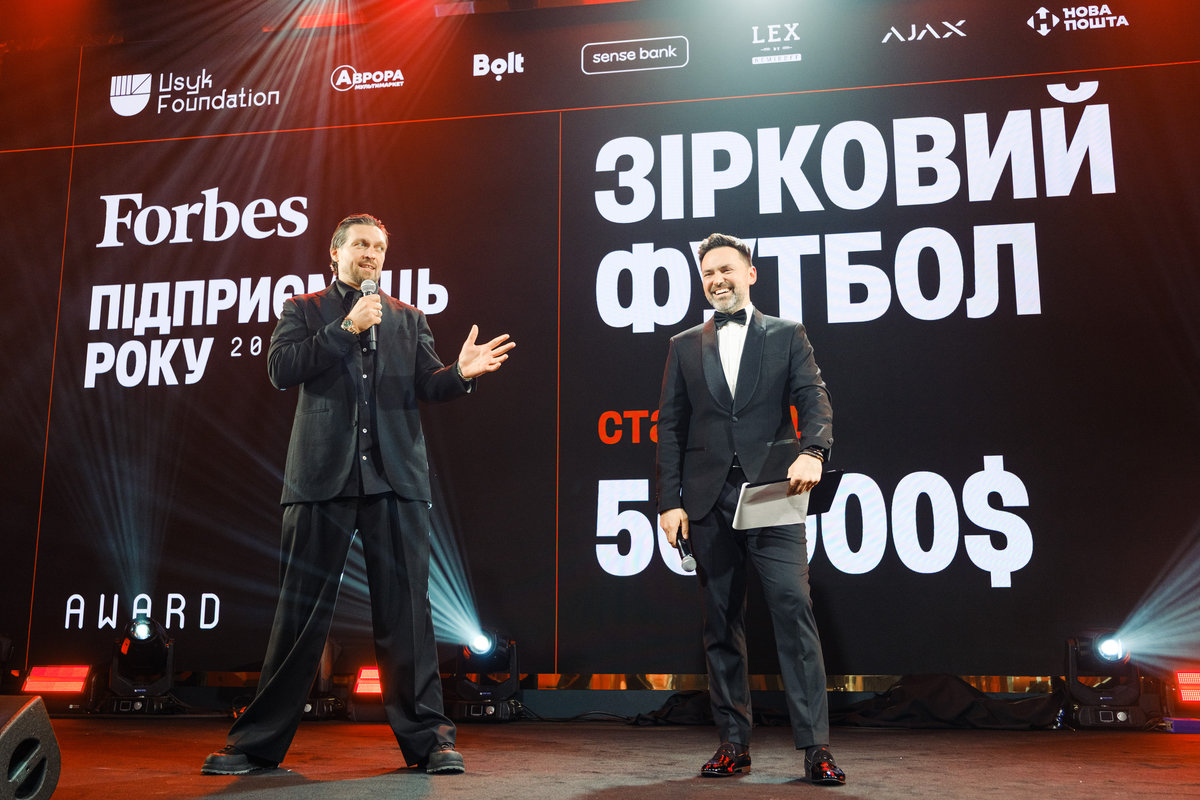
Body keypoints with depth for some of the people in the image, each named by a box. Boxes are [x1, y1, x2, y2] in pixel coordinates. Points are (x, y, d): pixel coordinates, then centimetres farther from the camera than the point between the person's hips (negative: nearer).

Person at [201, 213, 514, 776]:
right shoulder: (304, 310, 14)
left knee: (405, 609, 1)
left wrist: (460, 374, -13)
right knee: (301, 613, 2)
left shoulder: (407, 319, 19)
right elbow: (281, 369, -2)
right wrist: (345, 329, -8)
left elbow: (427, 386, 9)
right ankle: (259, 741, 13)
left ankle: (426, 736, 7)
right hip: (323, 475, -1)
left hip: (394, 476, 1)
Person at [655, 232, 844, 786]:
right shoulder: (685, 346, 16)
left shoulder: (787, 337, 11)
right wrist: (670, 501, 2)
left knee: (794, 610, -11)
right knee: (721, 623, 6)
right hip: (708, 501, 3)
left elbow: (814, 402, 1)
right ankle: (733, 743, 15)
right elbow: (670, 428, 11)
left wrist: (811, 451, -21)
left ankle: (815, 745, -5)